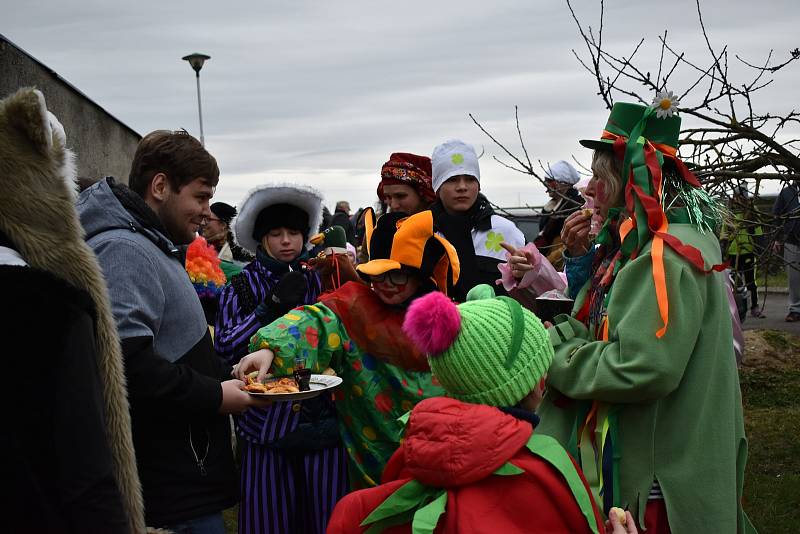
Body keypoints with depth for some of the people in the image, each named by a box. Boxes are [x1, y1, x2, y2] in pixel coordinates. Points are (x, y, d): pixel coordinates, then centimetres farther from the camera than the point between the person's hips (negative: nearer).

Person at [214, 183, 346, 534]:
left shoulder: (322, 278, 6)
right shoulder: (242, 287, 6)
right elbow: (224, 348, -6)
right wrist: (271, 307, -13)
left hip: (322, 419, 0)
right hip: (266, 422, 0)